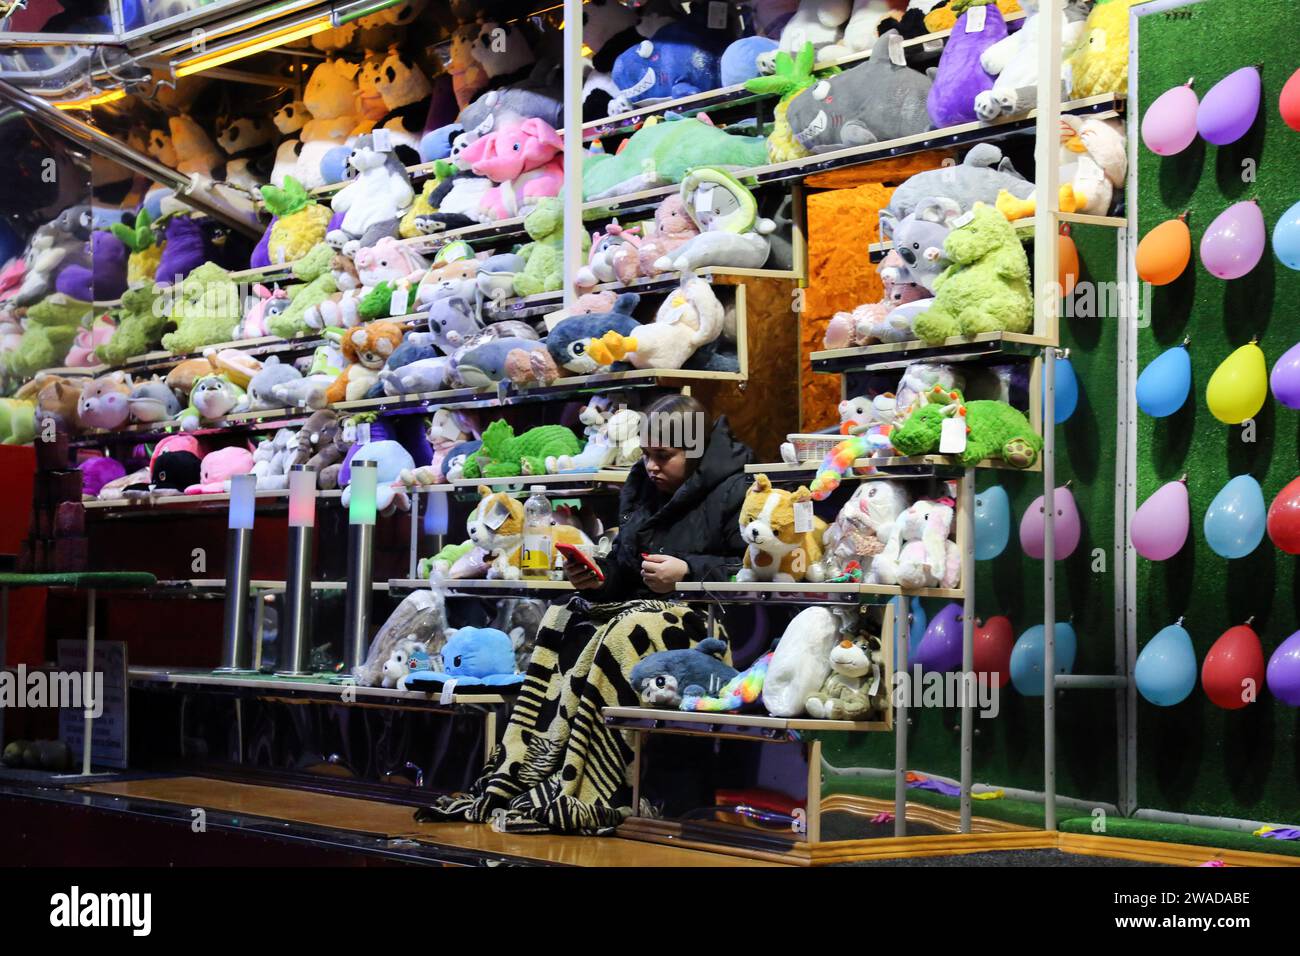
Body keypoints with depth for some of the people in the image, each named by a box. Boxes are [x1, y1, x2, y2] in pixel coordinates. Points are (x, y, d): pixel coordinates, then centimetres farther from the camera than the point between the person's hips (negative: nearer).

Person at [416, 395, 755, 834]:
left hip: (704, 615, -8)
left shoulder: (733, 491, -5)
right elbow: (623, 571, 21)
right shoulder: (642, 489, 19)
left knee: (620, 637, -33)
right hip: (641, 605, 8)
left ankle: (576, 793, -36)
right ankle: (514, 778, -22)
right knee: (562, 624, -13)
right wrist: (597, 577, -1)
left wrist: (687, 572, -21)